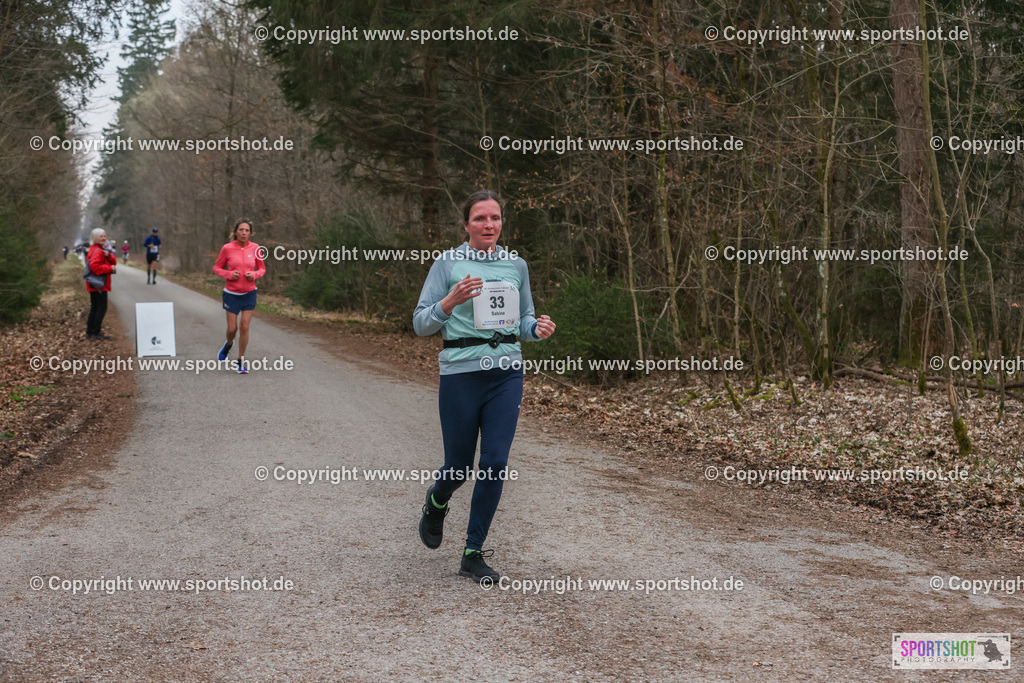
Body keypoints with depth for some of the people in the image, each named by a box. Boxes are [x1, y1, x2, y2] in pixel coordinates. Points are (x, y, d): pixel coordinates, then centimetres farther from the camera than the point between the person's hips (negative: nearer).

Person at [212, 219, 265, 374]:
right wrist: (229, 274, -15)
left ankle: (241, 360, 11)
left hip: (249, 293, 1)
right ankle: (229, 344, 38)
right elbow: (216, 267, 3)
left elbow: (262, 269, 9)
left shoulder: (255, 248, -2)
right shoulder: (227, 248, -7)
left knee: (244, 327, -4)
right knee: (232, 328, 1)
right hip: (232, 293, -1)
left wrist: (254, 275, -12)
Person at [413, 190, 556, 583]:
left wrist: (538, 329, -3)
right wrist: (450, 302, -20)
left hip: (507, 372, 3)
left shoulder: (516, 265, 9)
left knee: (495, 464, -3)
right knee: (460, 465, 6)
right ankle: (436, 504, 43)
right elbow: (421, 324, -2)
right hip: (461, 372, -3)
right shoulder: (449, 264, -2)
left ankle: (473, 555, 9)